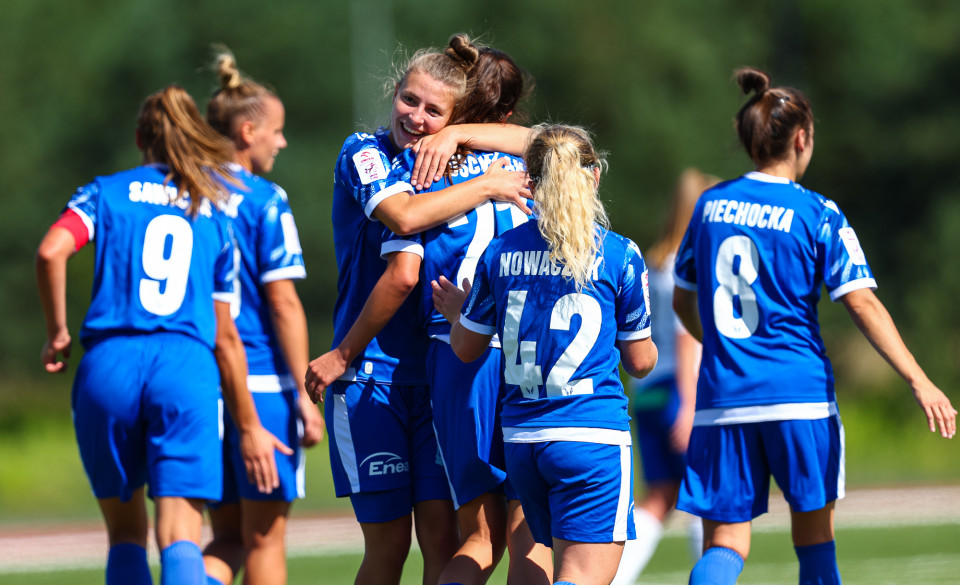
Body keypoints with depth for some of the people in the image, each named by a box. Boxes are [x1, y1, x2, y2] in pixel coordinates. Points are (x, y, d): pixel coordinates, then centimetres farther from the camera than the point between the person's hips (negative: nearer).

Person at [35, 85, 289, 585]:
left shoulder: (107, 192, 14)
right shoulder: (216, 213, 20)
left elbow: (50, 252, -7)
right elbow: (225, 337, 21)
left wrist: (57, 332, 6)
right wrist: (248, 425, 27)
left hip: (109, 362, 0)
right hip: (188, 366, 0)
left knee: (125, 534, 15)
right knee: (180, 537, -8)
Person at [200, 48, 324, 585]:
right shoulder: (264, 200, -8)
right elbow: (283, 303, -12)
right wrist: (305, 395, -10)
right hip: (261, 381, -5)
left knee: (228, 539, 13)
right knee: (265, 539, 4)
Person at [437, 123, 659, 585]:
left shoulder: (500, 252, 5)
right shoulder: (619, 255, -3)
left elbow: (467, 349, 14)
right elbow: (640, 361, 4)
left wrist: (457, 311, 35)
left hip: (521, 438, 5)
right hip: (593, 434, -5)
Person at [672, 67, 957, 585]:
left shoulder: (710, 205, 9)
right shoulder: (817, 214, -4)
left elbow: (684, 301, 18)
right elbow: (862, 304, -12)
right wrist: (918, 381, -13)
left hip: (722, 397, 3)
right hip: (799, 395, -3)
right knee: (814, 532, 12)